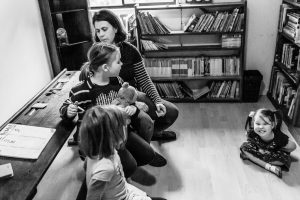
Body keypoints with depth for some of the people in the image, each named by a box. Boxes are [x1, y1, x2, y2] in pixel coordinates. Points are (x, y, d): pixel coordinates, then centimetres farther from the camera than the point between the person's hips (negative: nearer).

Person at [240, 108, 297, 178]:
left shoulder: (279, 137, -38)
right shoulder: (252, 134, -32)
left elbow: (293, 147, -21)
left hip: (273, 153, -2)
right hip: (259, 149, 2)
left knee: (284, 160, -31)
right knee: (244, 147, -21)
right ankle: (269, 166, -20)